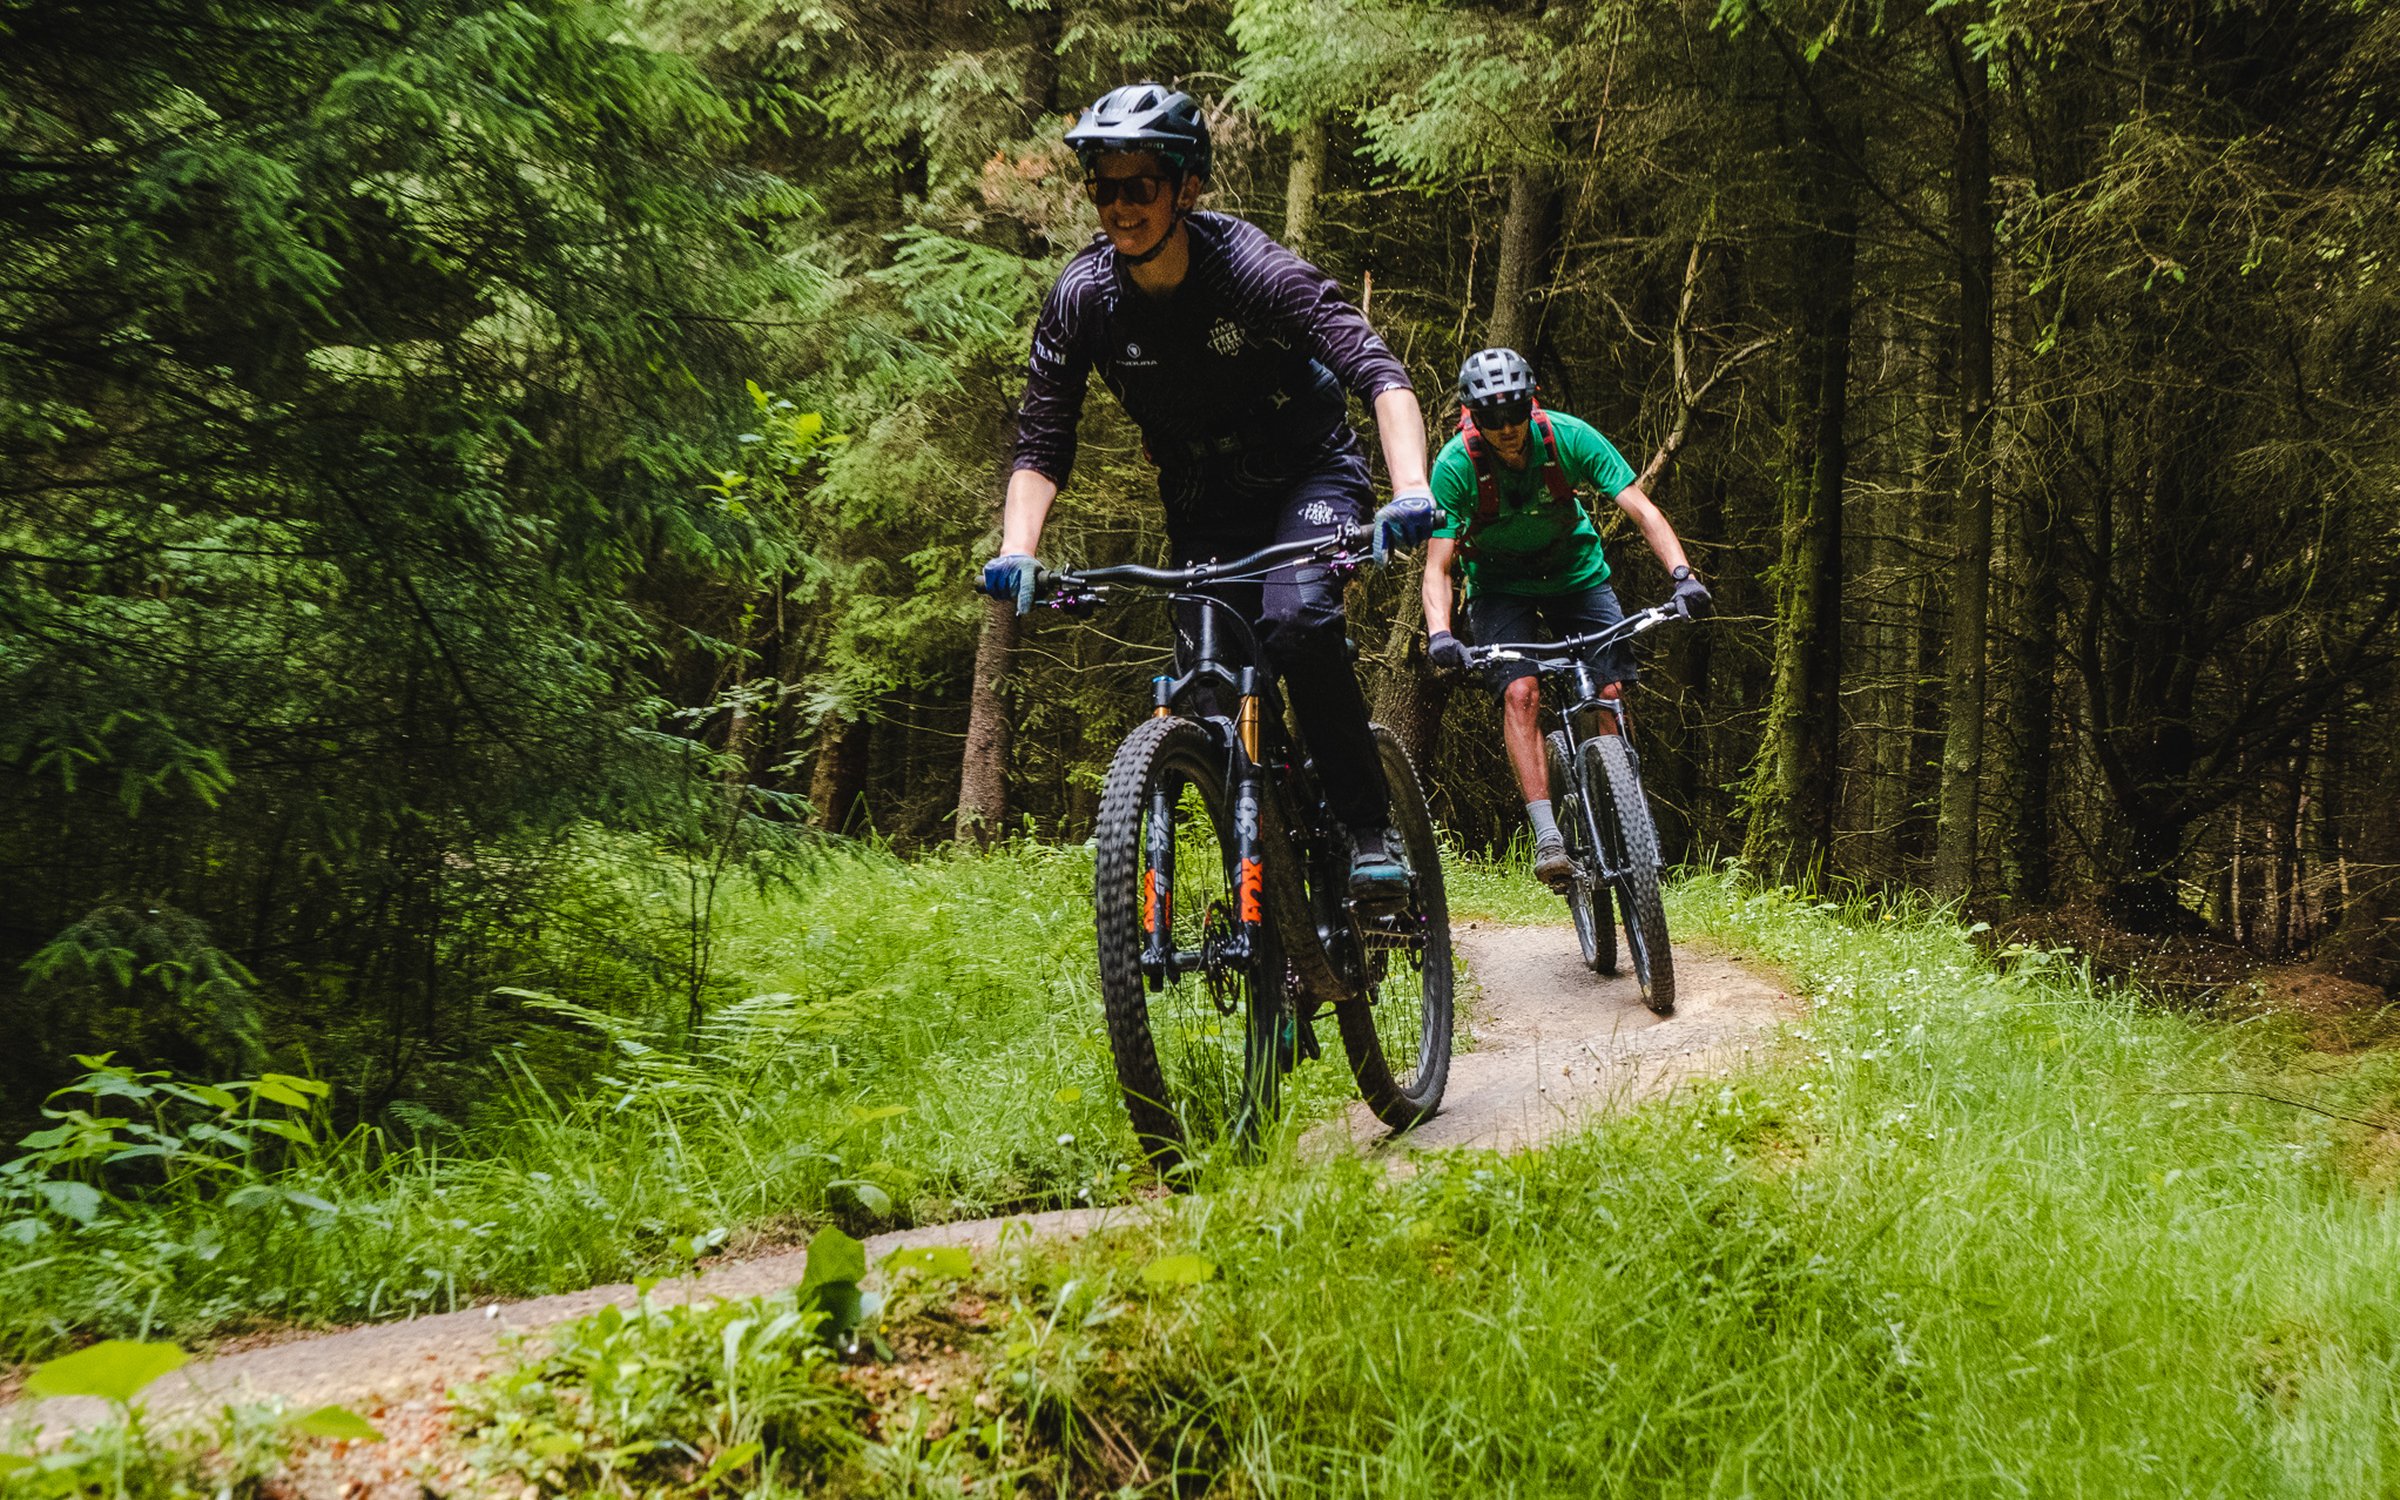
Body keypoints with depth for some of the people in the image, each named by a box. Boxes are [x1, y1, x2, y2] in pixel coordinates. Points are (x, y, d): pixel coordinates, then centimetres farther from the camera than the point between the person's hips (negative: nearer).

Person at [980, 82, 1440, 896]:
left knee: (1296, 621, -30)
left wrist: (1410, 490, -51)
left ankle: (1370, 827, -16)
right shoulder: (1082, 297, -15)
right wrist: (1017, 552, -29)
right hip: (1204, 504, 4)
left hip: (1310, 474, -4)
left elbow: (1380, 373, -34)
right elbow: (1041, 445, -11)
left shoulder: (1253, 268, -26)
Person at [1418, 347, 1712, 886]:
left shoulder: (1569, 437, -23)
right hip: (1499, 583, -2)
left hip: (1574, 571, 2)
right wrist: (1438, 633, -43)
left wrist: (1681, 574, -40)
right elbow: (1437, 565, -25)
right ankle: (1546, 835, -26)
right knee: (1520, 691, -24)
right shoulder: (1456, 466, -26)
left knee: (1611, 691, -14)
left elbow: (1641, 508, -25)